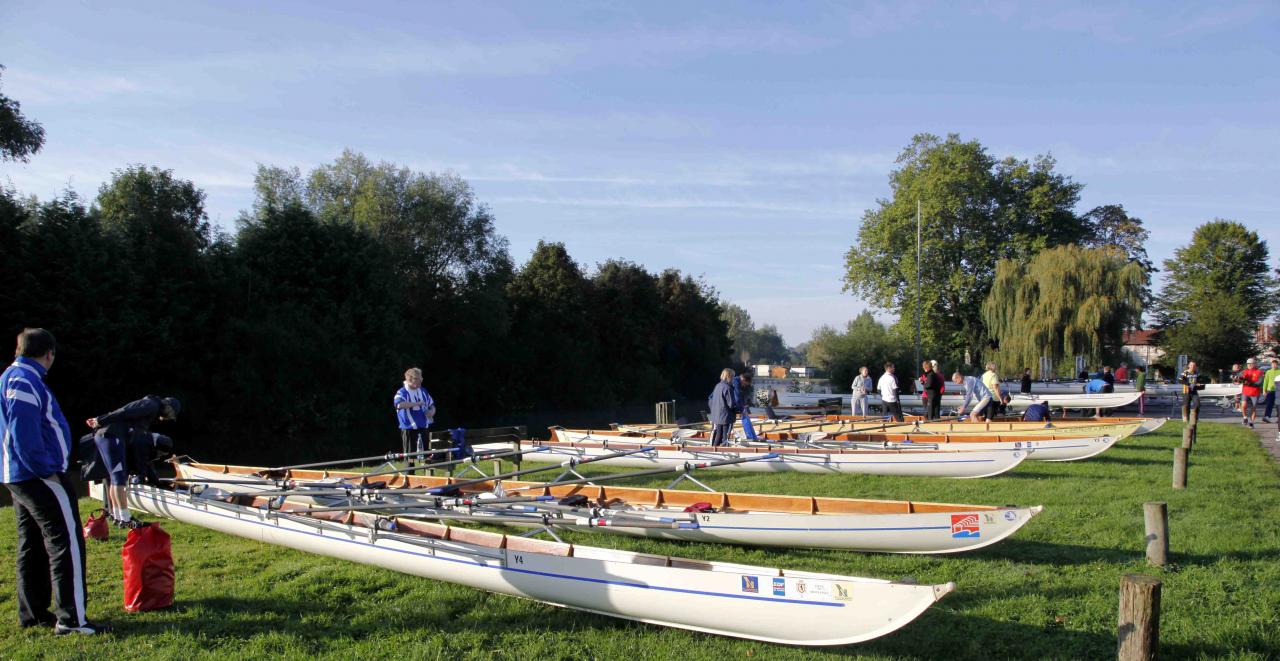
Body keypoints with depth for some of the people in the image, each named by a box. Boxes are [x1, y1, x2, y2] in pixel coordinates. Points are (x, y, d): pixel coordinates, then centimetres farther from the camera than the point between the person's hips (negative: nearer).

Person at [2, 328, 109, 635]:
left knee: (32, 546, 16)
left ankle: (33, 613, 24)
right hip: (40, 478, -11)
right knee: (66, 543, -10)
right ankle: (71, 619, -10)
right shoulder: (25, 381, -15)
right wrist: (47, 471, -18)